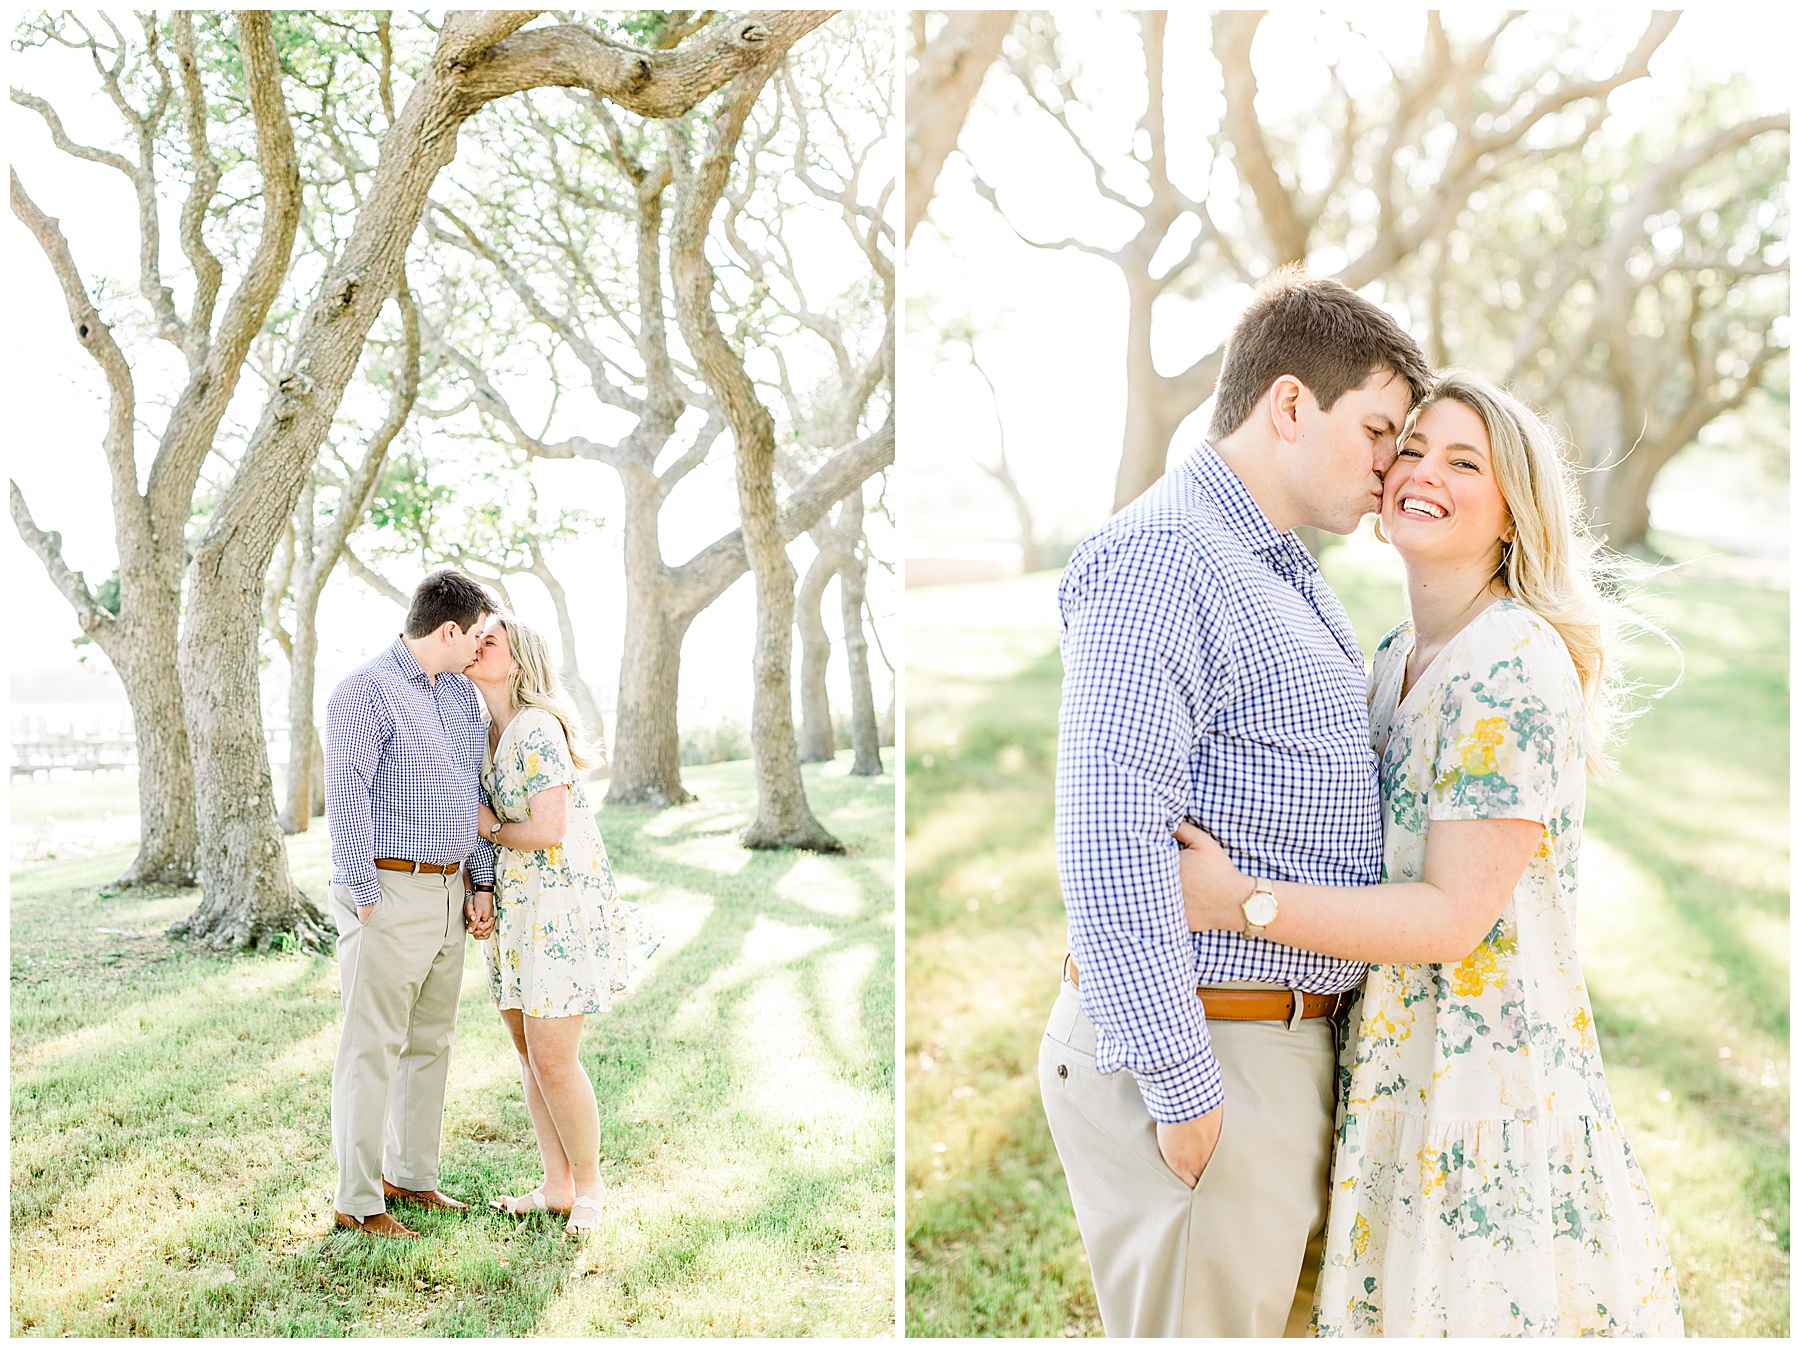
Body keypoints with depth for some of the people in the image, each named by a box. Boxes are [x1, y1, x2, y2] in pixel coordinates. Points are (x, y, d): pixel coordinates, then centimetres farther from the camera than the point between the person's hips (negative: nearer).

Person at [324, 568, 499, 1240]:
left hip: (448, 892, 8)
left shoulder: (462, 692, 12)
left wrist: (482, 881, 9)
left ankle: (411, 1174, 28)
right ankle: (357, 1201, 5)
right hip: (388, 889, -8)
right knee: (372, 1047, -3)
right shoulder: (364, 694, -12)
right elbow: (347, 804, -15)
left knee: (430, 1041, 15)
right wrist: (367, 902, -17)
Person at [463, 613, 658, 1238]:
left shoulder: (538, 729, -18)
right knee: (526, 1048, 11)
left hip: (563, 904, -9)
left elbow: (547, 830, -24)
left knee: (552, 1057, -7)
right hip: (514, 906, 9)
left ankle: (590, 1188, 10)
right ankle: (555, 1186, 22)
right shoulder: (484, 733, 9)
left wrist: (492, 830, -7)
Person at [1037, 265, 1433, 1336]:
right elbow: (1111, 836, -23)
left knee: (1281, 1312, 17)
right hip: (1201, 1052, -10)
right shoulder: (1160, 556, -15)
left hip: (1290, 1039, 10)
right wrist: (1180, 1084, -22)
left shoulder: (1287, 574, 18)